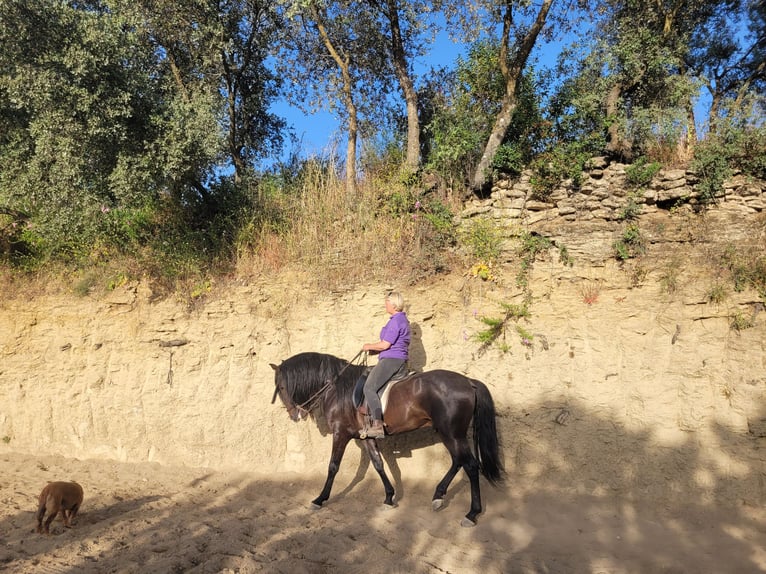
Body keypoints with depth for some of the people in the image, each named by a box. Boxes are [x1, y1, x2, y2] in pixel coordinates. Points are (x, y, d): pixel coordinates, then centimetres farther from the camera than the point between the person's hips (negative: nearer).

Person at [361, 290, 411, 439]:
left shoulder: (396, 320, -15)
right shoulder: (402, 319, 18)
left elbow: (385, 345, -17)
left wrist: (369, 346, -1)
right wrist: (373, 348, 17)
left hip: (391, 360, -11)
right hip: (397, 359, 11)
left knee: (369, 388, -20)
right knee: (367, 377, 24)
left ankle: (378, 425, -26)